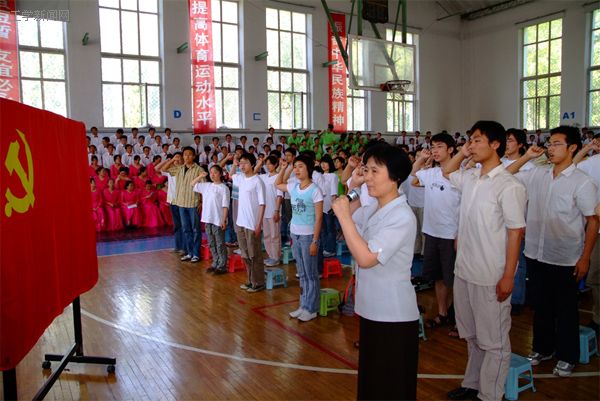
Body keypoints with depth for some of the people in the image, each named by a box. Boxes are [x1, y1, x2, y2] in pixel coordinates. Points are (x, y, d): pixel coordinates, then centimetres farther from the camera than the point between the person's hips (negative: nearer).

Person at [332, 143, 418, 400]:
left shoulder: (402, 217, -23)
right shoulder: (373, 208, 3)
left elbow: (365, 258, -30)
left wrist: (344, 216, -26)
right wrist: (352, 187, 6)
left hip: (394, 316, -8)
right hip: (372, 309, 8)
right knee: (371, 380, 23)